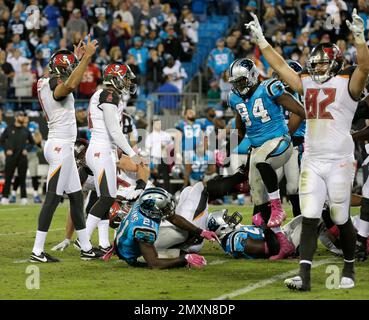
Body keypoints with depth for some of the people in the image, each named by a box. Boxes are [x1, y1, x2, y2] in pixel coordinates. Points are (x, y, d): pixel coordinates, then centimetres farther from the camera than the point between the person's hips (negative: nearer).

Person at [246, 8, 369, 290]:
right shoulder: (307, 84, 13)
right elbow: (280, 65, 19)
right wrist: (260, 39, 18)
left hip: (339, 162, -5)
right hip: (312, 161, 5)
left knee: (342, 220, 5)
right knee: (309, 219, -3)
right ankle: (304, 276, -7)